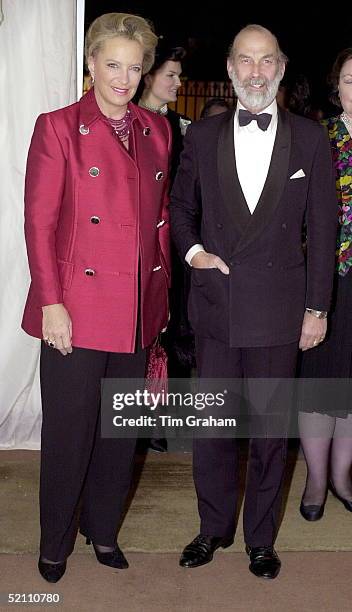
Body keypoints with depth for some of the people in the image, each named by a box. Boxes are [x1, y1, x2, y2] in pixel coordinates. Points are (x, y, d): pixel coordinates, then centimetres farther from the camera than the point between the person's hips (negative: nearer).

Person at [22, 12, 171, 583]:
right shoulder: (58, 127, -3)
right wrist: (51, 303, -13)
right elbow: (39, 222, -7)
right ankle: (55, 542, 26)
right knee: (69, 430, 5)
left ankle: (102, 528, 34)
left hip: (137, 311, 5)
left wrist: (162, 293, 10)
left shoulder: (156, 130, 11)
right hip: (77, 309, -5)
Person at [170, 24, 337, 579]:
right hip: (215, 305, 1)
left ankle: (261, 538, 28)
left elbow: (322, 228, 3)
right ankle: (214, 528, 30)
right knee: (211, 426, 10)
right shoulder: (202, 136, 6)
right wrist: (192, 250, -5)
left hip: (278, 310, -1)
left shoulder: (309, 139, 2)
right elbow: (181, 206, 16)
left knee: (271, 428, 9)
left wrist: (317, 308, 0)